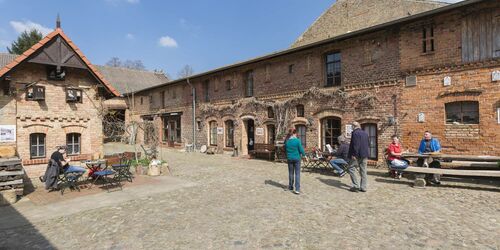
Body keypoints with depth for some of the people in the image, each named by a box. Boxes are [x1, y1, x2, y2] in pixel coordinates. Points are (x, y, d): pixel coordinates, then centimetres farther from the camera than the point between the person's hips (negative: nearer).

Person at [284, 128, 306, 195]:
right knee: (297, 174, 0)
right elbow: (301, 150, -9)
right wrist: (303, 154, 10)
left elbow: (285, 149, 10)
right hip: (297, 158, -3)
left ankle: (291, 187, 29)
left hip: (289, 158, 3)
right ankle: (297, 189, -5)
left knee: (291, 173, 16)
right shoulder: (297, 140, -13)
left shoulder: (287, 141, -1)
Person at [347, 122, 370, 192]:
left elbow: (355, 145, -20)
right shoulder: (365, 133, 15)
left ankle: (356, 186, -5)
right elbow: (367, 145, 20)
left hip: (357, 155, -8)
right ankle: (363, 187, 14)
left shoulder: (355, 133, -13)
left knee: (351, 169, -1)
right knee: (363, 171, 10)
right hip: (365, 155, 8)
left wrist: (354, 154, -17)